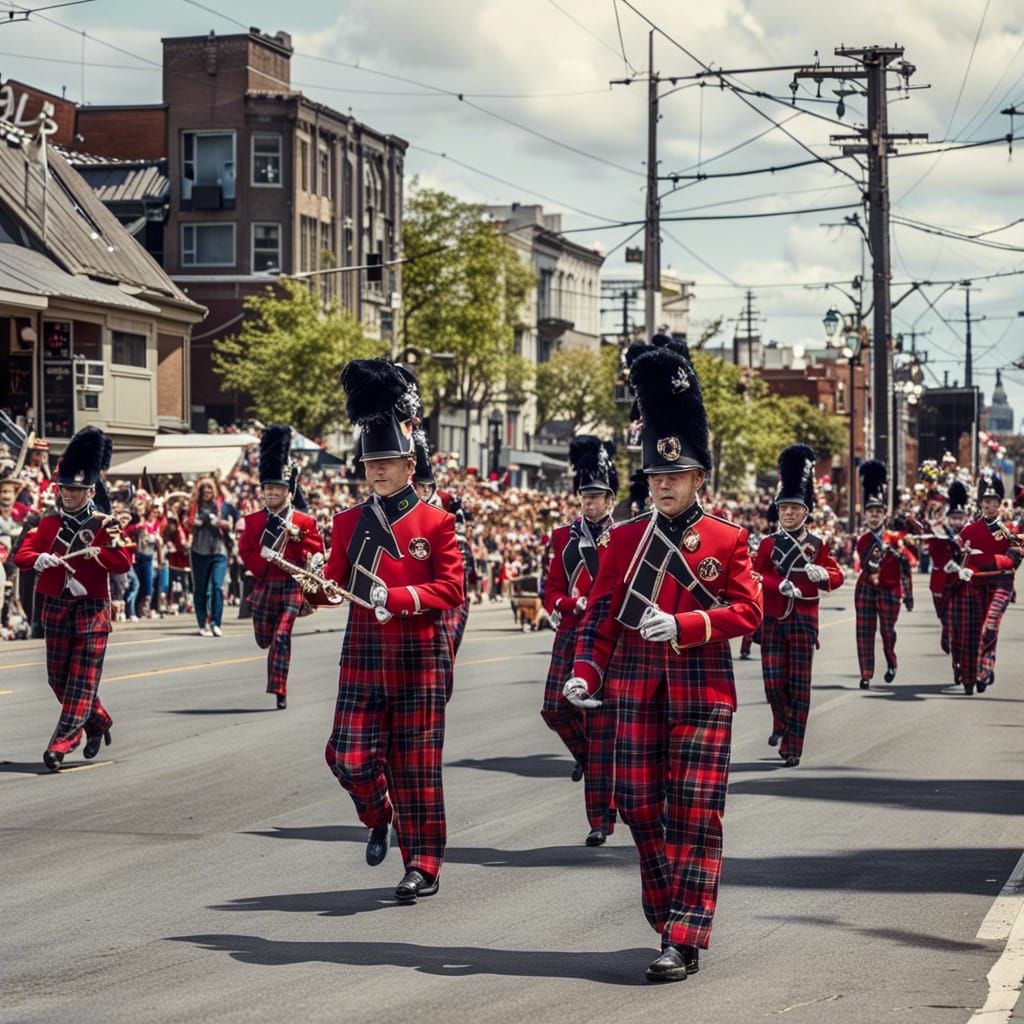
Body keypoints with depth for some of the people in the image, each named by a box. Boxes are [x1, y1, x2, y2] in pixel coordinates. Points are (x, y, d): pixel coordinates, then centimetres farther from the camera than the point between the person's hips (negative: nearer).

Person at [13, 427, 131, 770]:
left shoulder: (105, 525, -3)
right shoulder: (48, 524, 7)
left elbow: (123, 563, -11)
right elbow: (22, 555, -3)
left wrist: (96, 552, -29)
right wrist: (39, 559, -25)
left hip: (91, 609, -4)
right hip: (55, 608, 4)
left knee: (81, 680, -7)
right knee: (58, 677, 11)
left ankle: (61, 744, -9)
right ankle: (97, 721, 33)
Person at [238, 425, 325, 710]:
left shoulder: (304, 521, 1)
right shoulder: (253, 521, 5)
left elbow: (317, 549, 3)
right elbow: (245, 551, 2)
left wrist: (299, 536, -12)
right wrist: (265, 563, -13)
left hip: (291, 587, -3)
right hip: (264, 586, 3)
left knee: (282, 637, -13)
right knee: (264, 640, 13)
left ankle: (279, 691, -11)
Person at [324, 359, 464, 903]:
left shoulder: (436, 522, -1)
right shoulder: (349, 522, 8)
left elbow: (451, 589, -7)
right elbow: (336, 581, 10)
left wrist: (396, 597, -19)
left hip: (419, 658, -3)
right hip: (362, 655, 3)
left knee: (416, 766, 1)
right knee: (348, 757, -5)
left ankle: (423, 865, 9)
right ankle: (379, 817, 26)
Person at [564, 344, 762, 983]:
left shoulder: (727, 541, 0)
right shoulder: (626, 539, 8)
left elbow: (748, 612, -6)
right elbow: (602, 614, 8)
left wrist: (682, 624, -19)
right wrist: (586, 673, -6)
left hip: (702, 687, -3)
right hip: (636, 685, 3)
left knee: (695, 812, -6)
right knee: (641, 808, 3)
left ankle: (684, 941, -7)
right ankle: (671, 918, 20)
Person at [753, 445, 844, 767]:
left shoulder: (816, 545, 6)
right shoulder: (768, 544, 5)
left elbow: (837, 576, 8)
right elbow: (756, 578, -1)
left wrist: (823, 574, -15)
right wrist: (780, 585, -19)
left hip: (804, 622, 0)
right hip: (773, 621, 0)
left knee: (799, 685, -2)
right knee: (773, 681, -5)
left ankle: (792, 748, 2)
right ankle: (781, 724, 26)